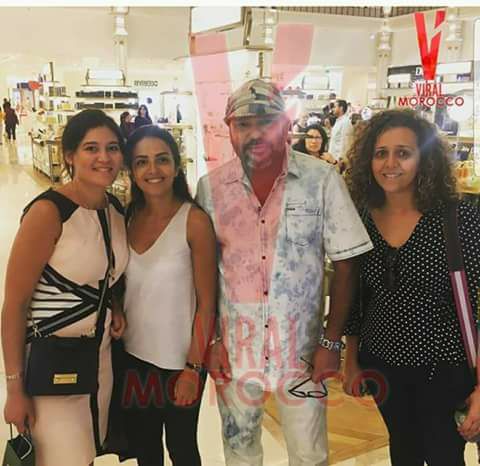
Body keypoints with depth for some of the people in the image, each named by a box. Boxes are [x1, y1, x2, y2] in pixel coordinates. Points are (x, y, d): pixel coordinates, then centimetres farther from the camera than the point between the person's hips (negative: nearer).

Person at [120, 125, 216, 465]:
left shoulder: (194, 220, -16)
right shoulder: (127, 216, -2)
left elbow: (206, 302, -13)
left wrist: (193, 367, -12)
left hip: (179, 360, -4)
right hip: (133, 355, 4)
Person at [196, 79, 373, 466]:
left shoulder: (322, 180, -10)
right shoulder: (210, 186, -5)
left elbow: (345, 264, -6)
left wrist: (332, 341, -8)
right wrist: (210, 340, 0)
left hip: (302, 346, -1)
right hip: (233, 346, 2)